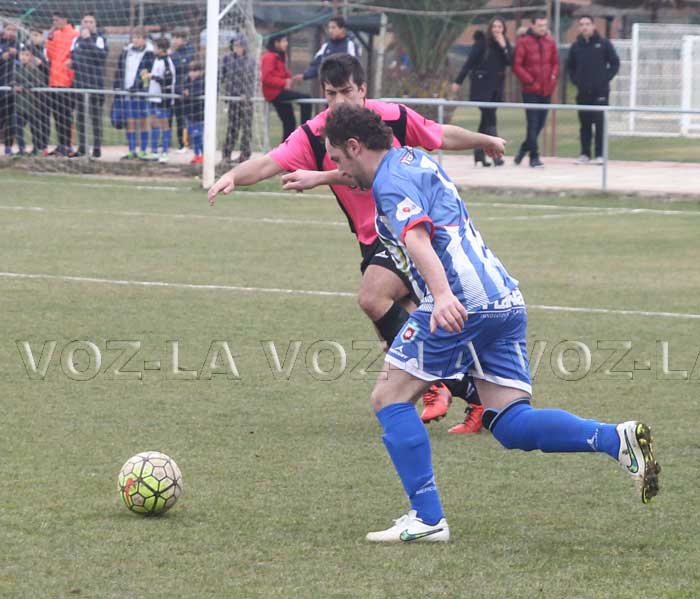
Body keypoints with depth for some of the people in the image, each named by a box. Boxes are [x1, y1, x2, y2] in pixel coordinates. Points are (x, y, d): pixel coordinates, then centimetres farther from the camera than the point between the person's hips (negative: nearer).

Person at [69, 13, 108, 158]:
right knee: (80, 116, 10)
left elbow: (102, 55, -19)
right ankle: (81, 147, 17)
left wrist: (88, 39, -20)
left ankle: (97, 148, 0)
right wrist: (72, 63, 3)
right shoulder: (77, 40, 14)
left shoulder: (99, 39, -3)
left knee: (95, 116, -3)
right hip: (79, 82, 6)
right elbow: (72, 56, 26)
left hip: (95, 82, -6)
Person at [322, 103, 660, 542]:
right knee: (511, 423, 5)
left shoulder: (391, 180, -3)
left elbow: (416, 236, -23)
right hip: (507, 300, 9)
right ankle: (617, 439, -16)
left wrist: (443, 296, -39)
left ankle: (427, 519, -2)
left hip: (461, 302, -9)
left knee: (390, 396, 4)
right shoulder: (416, 160, 25)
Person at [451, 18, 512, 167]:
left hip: (497, 86, 5)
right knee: (490, 119, -12)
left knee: (486, 121, 9)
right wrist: (458, 81, -8)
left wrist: (504, 47, -16)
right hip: (482, 84, -5)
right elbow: (469, 62, -6)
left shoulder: (506, 44, 8)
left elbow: (510, 61, -3)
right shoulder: (482, 42, -6)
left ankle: (479, 155, 13)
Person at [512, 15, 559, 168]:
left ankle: (524, 148, 31)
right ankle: (534, 156, -5)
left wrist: (553, 77, -1)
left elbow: (555, 62, 16)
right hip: (531, 90, -5)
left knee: (540, 123, 11)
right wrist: (529, 80, -14)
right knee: (533, 123, -8)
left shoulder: (549, 42, 8)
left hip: (546, 90, 5)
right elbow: (516, 65, -9)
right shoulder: (523, 42, -7)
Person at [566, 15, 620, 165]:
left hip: (600, 91, -3)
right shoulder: (576, 46, 8)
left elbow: (615, 63, 2)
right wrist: (575, 80, 5)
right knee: (585, 123, 4)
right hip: (583, 92, 3)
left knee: (600, 122, -6)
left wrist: (605, 79, -6)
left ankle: (600, 154, -2)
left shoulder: (604, 44, 0)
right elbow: (570, 66, 19)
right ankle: (585, 154, 10)